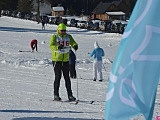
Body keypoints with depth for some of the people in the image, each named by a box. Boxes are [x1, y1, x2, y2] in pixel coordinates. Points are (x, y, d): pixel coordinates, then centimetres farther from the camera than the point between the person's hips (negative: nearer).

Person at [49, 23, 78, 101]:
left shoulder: (68, 37, 7)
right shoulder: (54, 37, -4)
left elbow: (73, 43, -4)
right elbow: (51, 46, -16)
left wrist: (75, 45, -29)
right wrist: (58, 47, -37)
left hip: (66, 60, 3)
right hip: (56, 59, -3)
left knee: (67, 78, 5)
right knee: (57, 77, -4)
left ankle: (70, 95, 8)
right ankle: (56, 95, 2)